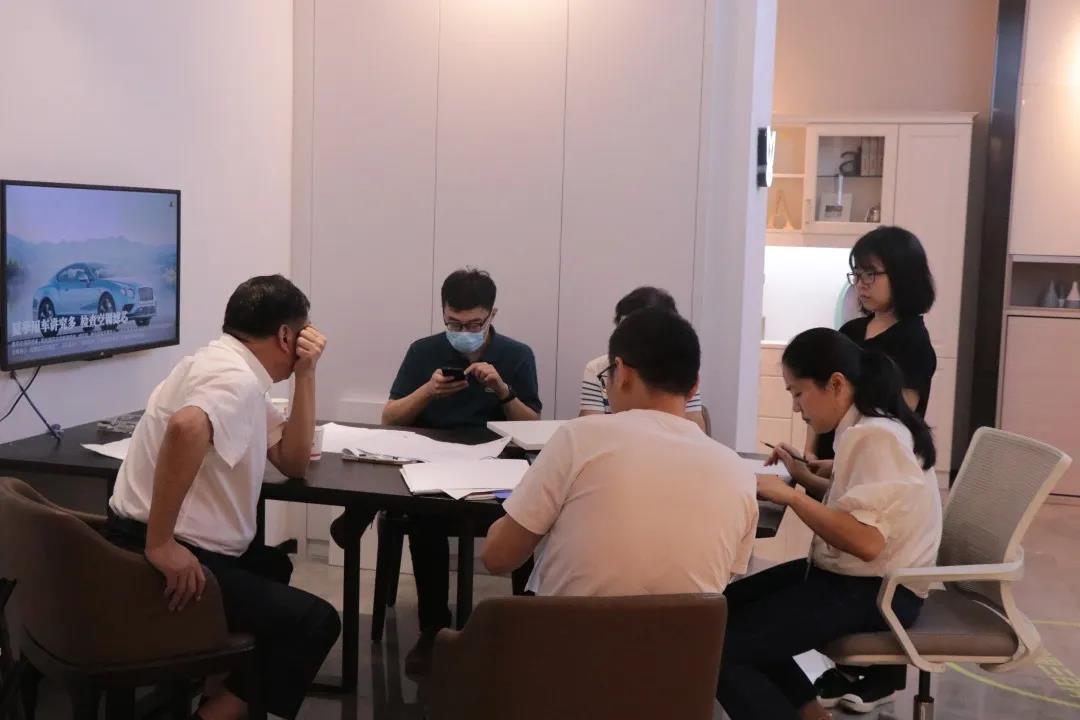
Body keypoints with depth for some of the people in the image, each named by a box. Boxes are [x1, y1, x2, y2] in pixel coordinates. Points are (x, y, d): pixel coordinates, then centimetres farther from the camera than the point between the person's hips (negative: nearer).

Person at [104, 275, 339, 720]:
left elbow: (292, 461, 14)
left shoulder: (233, 368, 13)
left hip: (180, 549, 10)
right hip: (163, 559, -10)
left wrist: (306, 375, 5)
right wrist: (160, 544, -36)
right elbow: (186, 428, -41)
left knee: (273, 566, 32)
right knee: (315, 621, -6)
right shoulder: (236, 377, -18)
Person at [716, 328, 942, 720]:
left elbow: (867, 542, -29)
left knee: (720, 648, -18)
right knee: (727, 605, 10)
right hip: (852, 575, 10)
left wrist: (790, 495, -24)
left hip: (878, 590, -10)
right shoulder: (867, 427, 8)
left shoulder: (875, 437, -21)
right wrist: (804, 474, 10)